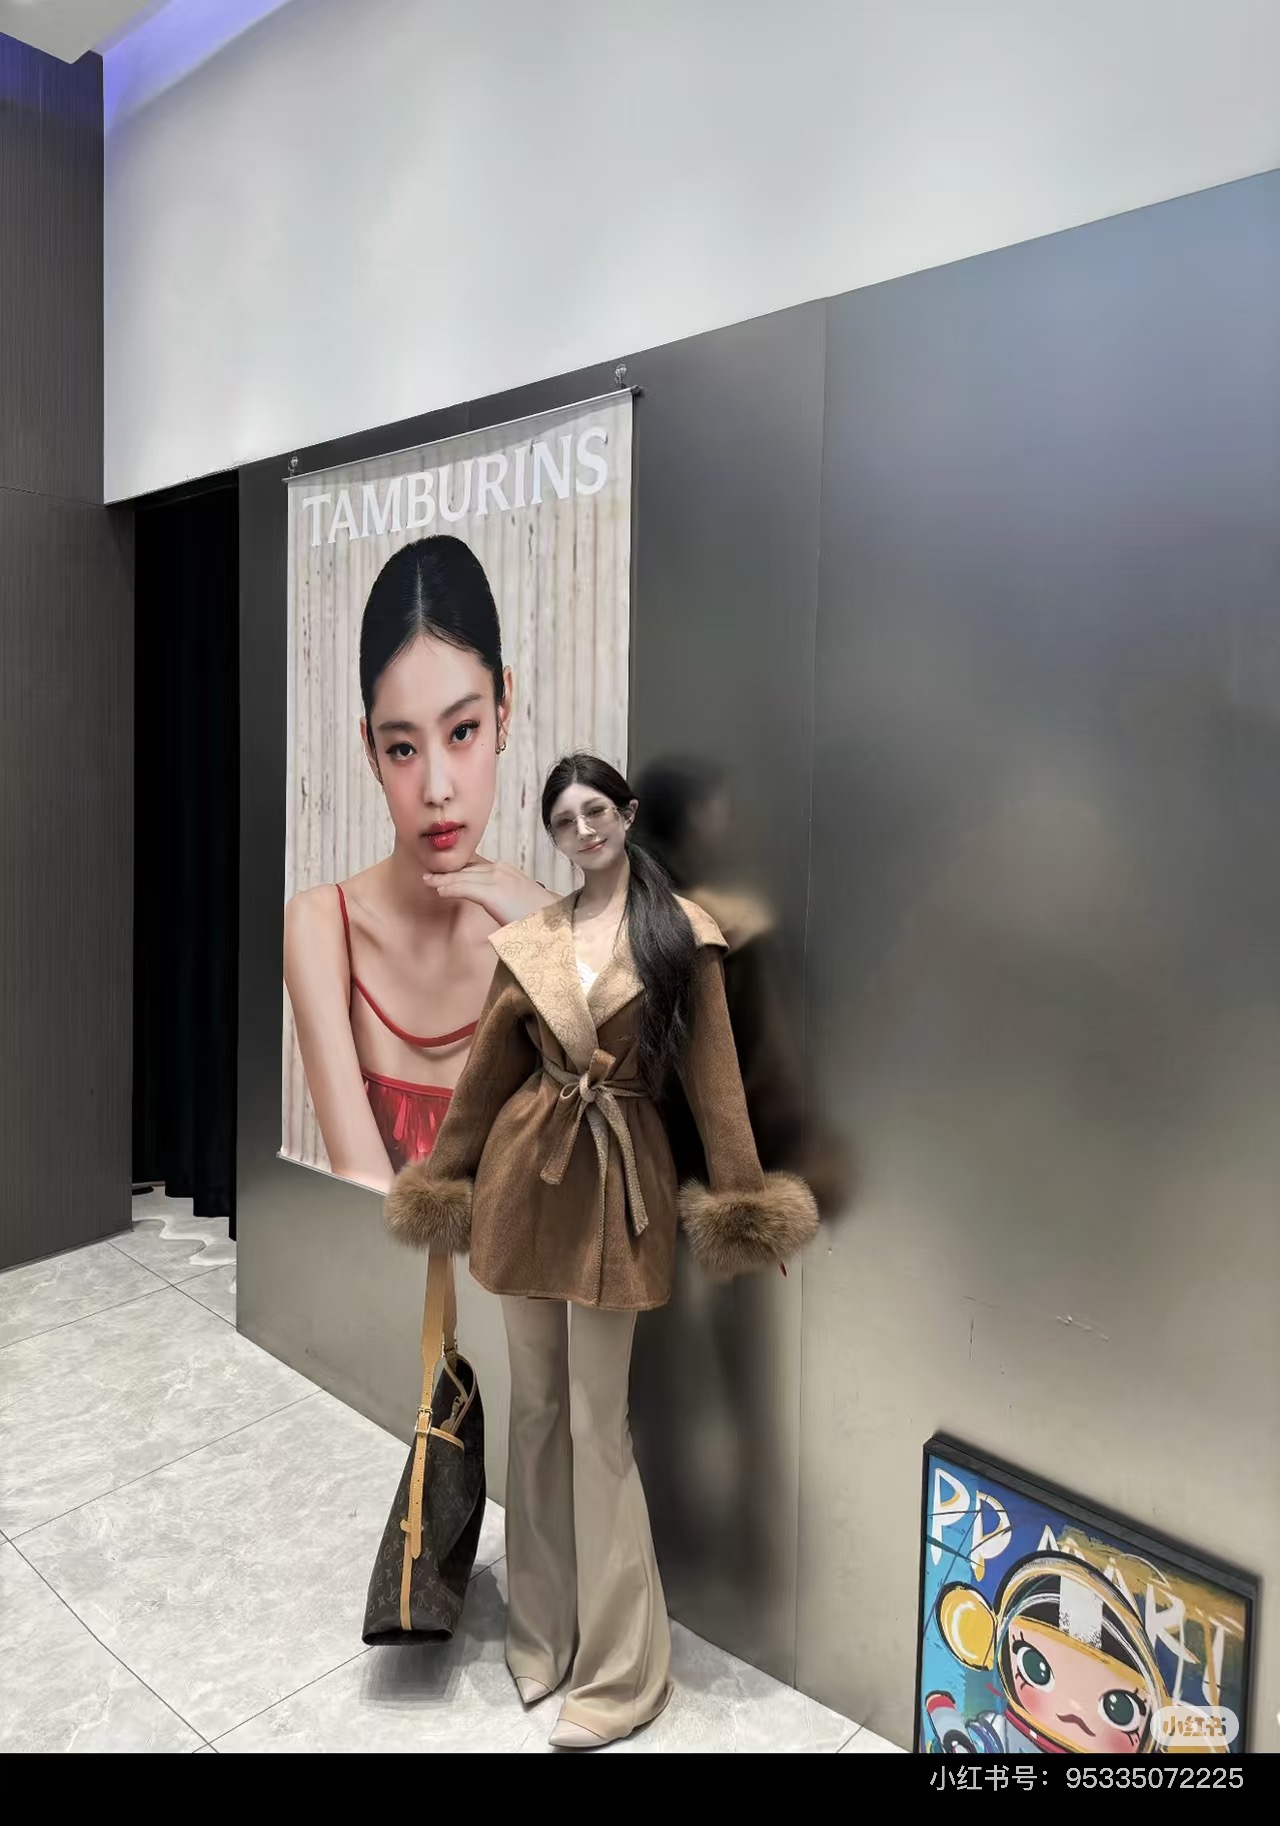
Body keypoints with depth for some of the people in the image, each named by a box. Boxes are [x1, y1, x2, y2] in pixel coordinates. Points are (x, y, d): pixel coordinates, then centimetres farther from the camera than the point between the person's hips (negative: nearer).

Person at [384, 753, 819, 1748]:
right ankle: (544, 1630, 34)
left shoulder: (680, 930, -3)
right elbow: (488, 1068, 10)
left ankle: (622, 1669, 19)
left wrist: (744, 1194, -6)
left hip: (618, 1182, -3)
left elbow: (712, 1069, -4)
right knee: (536, 1408, 14)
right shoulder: (528, 940, 5)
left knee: (597, 1423, 1)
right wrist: (443, 1182, 14)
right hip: (526, 1175, 4)